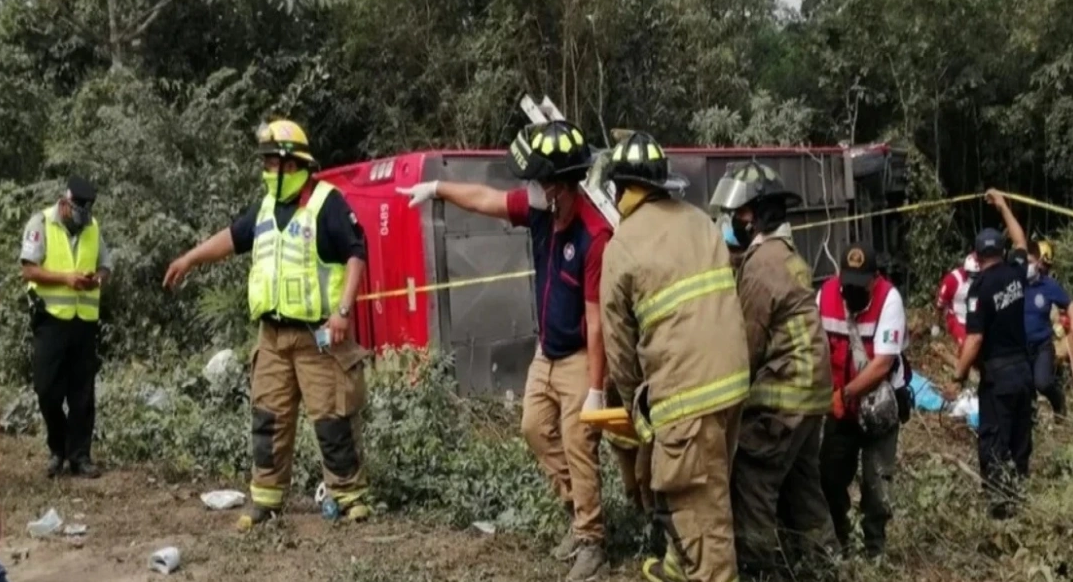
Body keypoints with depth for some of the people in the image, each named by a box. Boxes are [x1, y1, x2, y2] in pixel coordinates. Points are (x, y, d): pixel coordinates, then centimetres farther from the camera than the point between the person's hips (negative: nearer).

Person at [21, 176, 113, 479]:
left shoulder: (93, 227, 8)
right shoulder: (41, 222, -4)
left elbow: (106, 266, 14)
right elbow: (28, 270, -9)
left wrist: (98, 278, -10)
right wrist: (65, 277, -22)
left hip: (85, 320, 3)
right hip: (51, 318, -3)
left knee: (83, 393, 5)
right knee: (48, 389, 0)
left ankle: (80, 455, 12)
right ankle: (57, 449, 20)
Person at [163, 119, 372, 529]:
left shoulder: (327, 202, -10)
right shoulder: (267, 206, 13)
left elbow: (356, 254, -14)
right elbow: (232, 237, 27)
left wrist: (343, 310, -21)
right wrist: (189, 260, 29)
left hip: (317, 335, -7)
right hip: (273, 334, 7)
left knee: (332, 419, -3)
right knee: (268, 418, 10)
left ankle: (351, 496, 9)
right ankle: (266, 499, 19)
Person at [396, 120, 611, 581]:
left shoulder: (594, 236, -28)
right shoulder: (539, 208, -7)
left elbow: (596, 319, -26)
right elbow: (484, 199, 13)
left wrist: (595, 389, -23)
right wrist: (437, 188, 18)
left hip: (579, 358, -9)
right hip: (547, 353, 9)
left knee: (578, 448, -3)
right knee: (535, 429, 17)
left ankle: (590, 541, 12)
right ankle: (579, 510, 32)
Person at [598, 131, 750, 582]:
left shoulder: (621, 246, -5)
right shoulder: (700, 221, 12)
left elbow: (619, 339, 1)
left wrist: (634, 401, 16)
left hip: (685, 387, -7)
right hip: (732, 374, 8)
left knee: (697, 499, 2)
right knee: (704, 488, 23)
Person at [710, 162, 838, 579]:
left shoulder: (761, 265, -19)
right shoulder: (785, 253, 12)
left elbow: (749, 344, -15)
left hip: (781, 393, -10)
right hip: (808, 387, 10)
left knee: (749, 478, -3)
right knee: (798, 471, 22)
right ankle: (816, 542, 34)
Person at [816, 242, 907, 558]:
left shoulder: (889, 299, -21)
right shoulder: (826, 293, -11)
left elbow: (883, 363, -23)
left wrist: (844, 394, -23)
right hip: (839, 401, 4)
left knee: (876, 478, 1)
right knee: (831, 472, 10)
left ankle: (875, 547, 18)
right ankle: (836, 540, 30)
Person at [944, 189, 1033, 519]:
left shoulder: (981, 287, -15)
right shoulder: (1017, 273, 1)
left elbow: (975, 339, -19)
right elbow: (1021, 242, 24)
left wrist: (958, 378, -14)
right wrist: (1003, 206, 32)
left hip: (997, 372, -6)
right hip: (1023, 368, 7)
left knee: (994, 441, -2)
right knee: (1021, 436, 15)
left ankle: (1001, 502, -5)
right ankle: (1018, 491, 25)